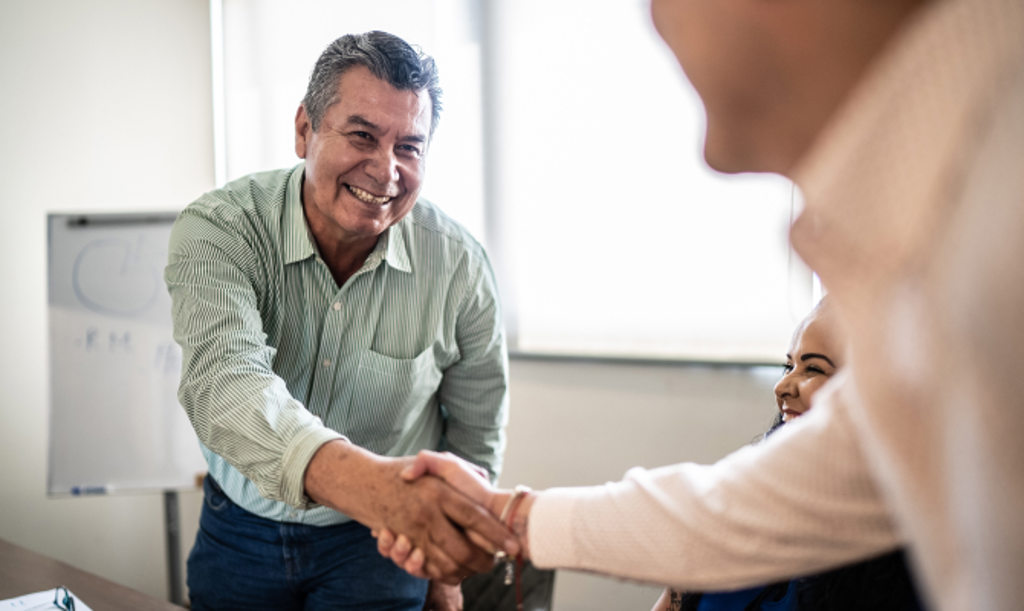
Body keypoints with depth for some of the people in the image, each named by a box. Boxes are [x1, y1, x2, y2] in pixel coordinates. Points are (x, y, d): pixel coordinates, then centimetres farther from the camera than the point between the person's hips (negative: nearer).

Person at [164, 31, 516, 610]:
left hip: (377, 542, 0)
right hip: (240, 530, 1)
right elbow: (223, 380, -41)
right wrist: (365, 479, -59)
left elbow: (475, 436, -3)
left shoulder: (460, 264, -17)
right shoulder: (218, 228, -22)